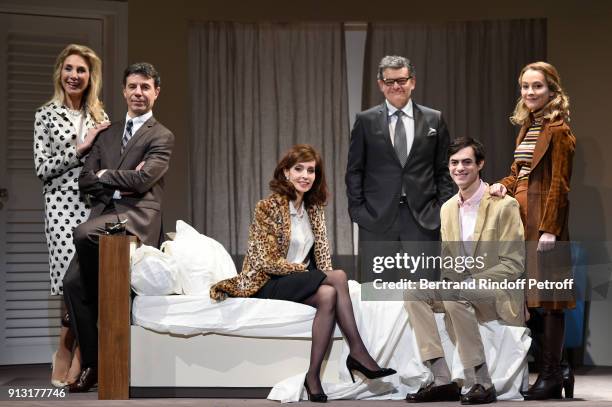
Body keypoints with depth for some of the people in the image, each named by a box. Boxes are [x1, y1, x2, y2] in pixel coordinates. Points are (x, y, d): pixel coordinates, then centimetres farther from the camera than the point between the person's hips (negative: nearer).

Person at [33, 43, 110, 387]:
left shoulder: (99, 114, 14)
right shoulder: (47, 114, 4)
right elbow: (42, 168, -2)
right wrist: (80, 148, -7)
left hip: (96, 203, 4)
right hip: (63, 204, -4)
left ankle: (69, 355, 9)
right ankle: (70, 356, 8)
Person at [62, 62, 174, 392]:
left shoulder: (161, 137, 6)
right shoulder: (107, 133, 23)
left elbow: (143, 179, -10)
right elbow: (85, 181, 14)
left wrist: (104, 175, 2)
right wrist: (120, 183, -3)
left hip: (138, 215, -5)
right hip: (104, 212, 5)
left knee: (83, 232, -33)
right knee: (72, 281, -13)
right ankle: (91, 363, -2)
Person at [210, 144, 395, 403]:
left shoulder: (314, 208, 9)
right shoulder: (268, 207, -11)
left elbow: (322, 255, 11)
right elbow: (267, 262, -15)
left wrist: (326, 275, -9)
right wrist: (306, 270, -10)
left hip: (299, 282, 6)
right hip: (266, 284, -6)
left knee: (329, 296, -29)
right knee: (340, 277, -27)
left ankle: (314, 376, -28)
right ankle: (358, 352, -23)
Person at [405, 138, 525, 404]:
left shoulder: (504, 205, -11)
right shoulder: (448, 208, 9)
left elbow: (514, 265, -14)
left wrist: (470, 282, -23)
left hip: (500, 295, -7)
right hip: (460, 289, 7)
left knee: (454, 294, -34)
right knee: (413, 293, -14)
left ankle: (480, 383, -25)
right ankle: (442, 380, -15)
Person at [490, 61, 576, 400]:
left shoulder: (558, 130, -9)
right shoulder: (527, 127, 16)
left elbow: (559, 184, -14)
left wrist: (550, 229, -19)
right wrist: (504, 185, -1)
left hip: (544, 218, -8)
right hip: (521, 213, 8)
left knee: (548, 297, -4)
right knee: (530, 295, 11)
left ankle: (551, 375, 3)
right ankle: (549, 370, 20)